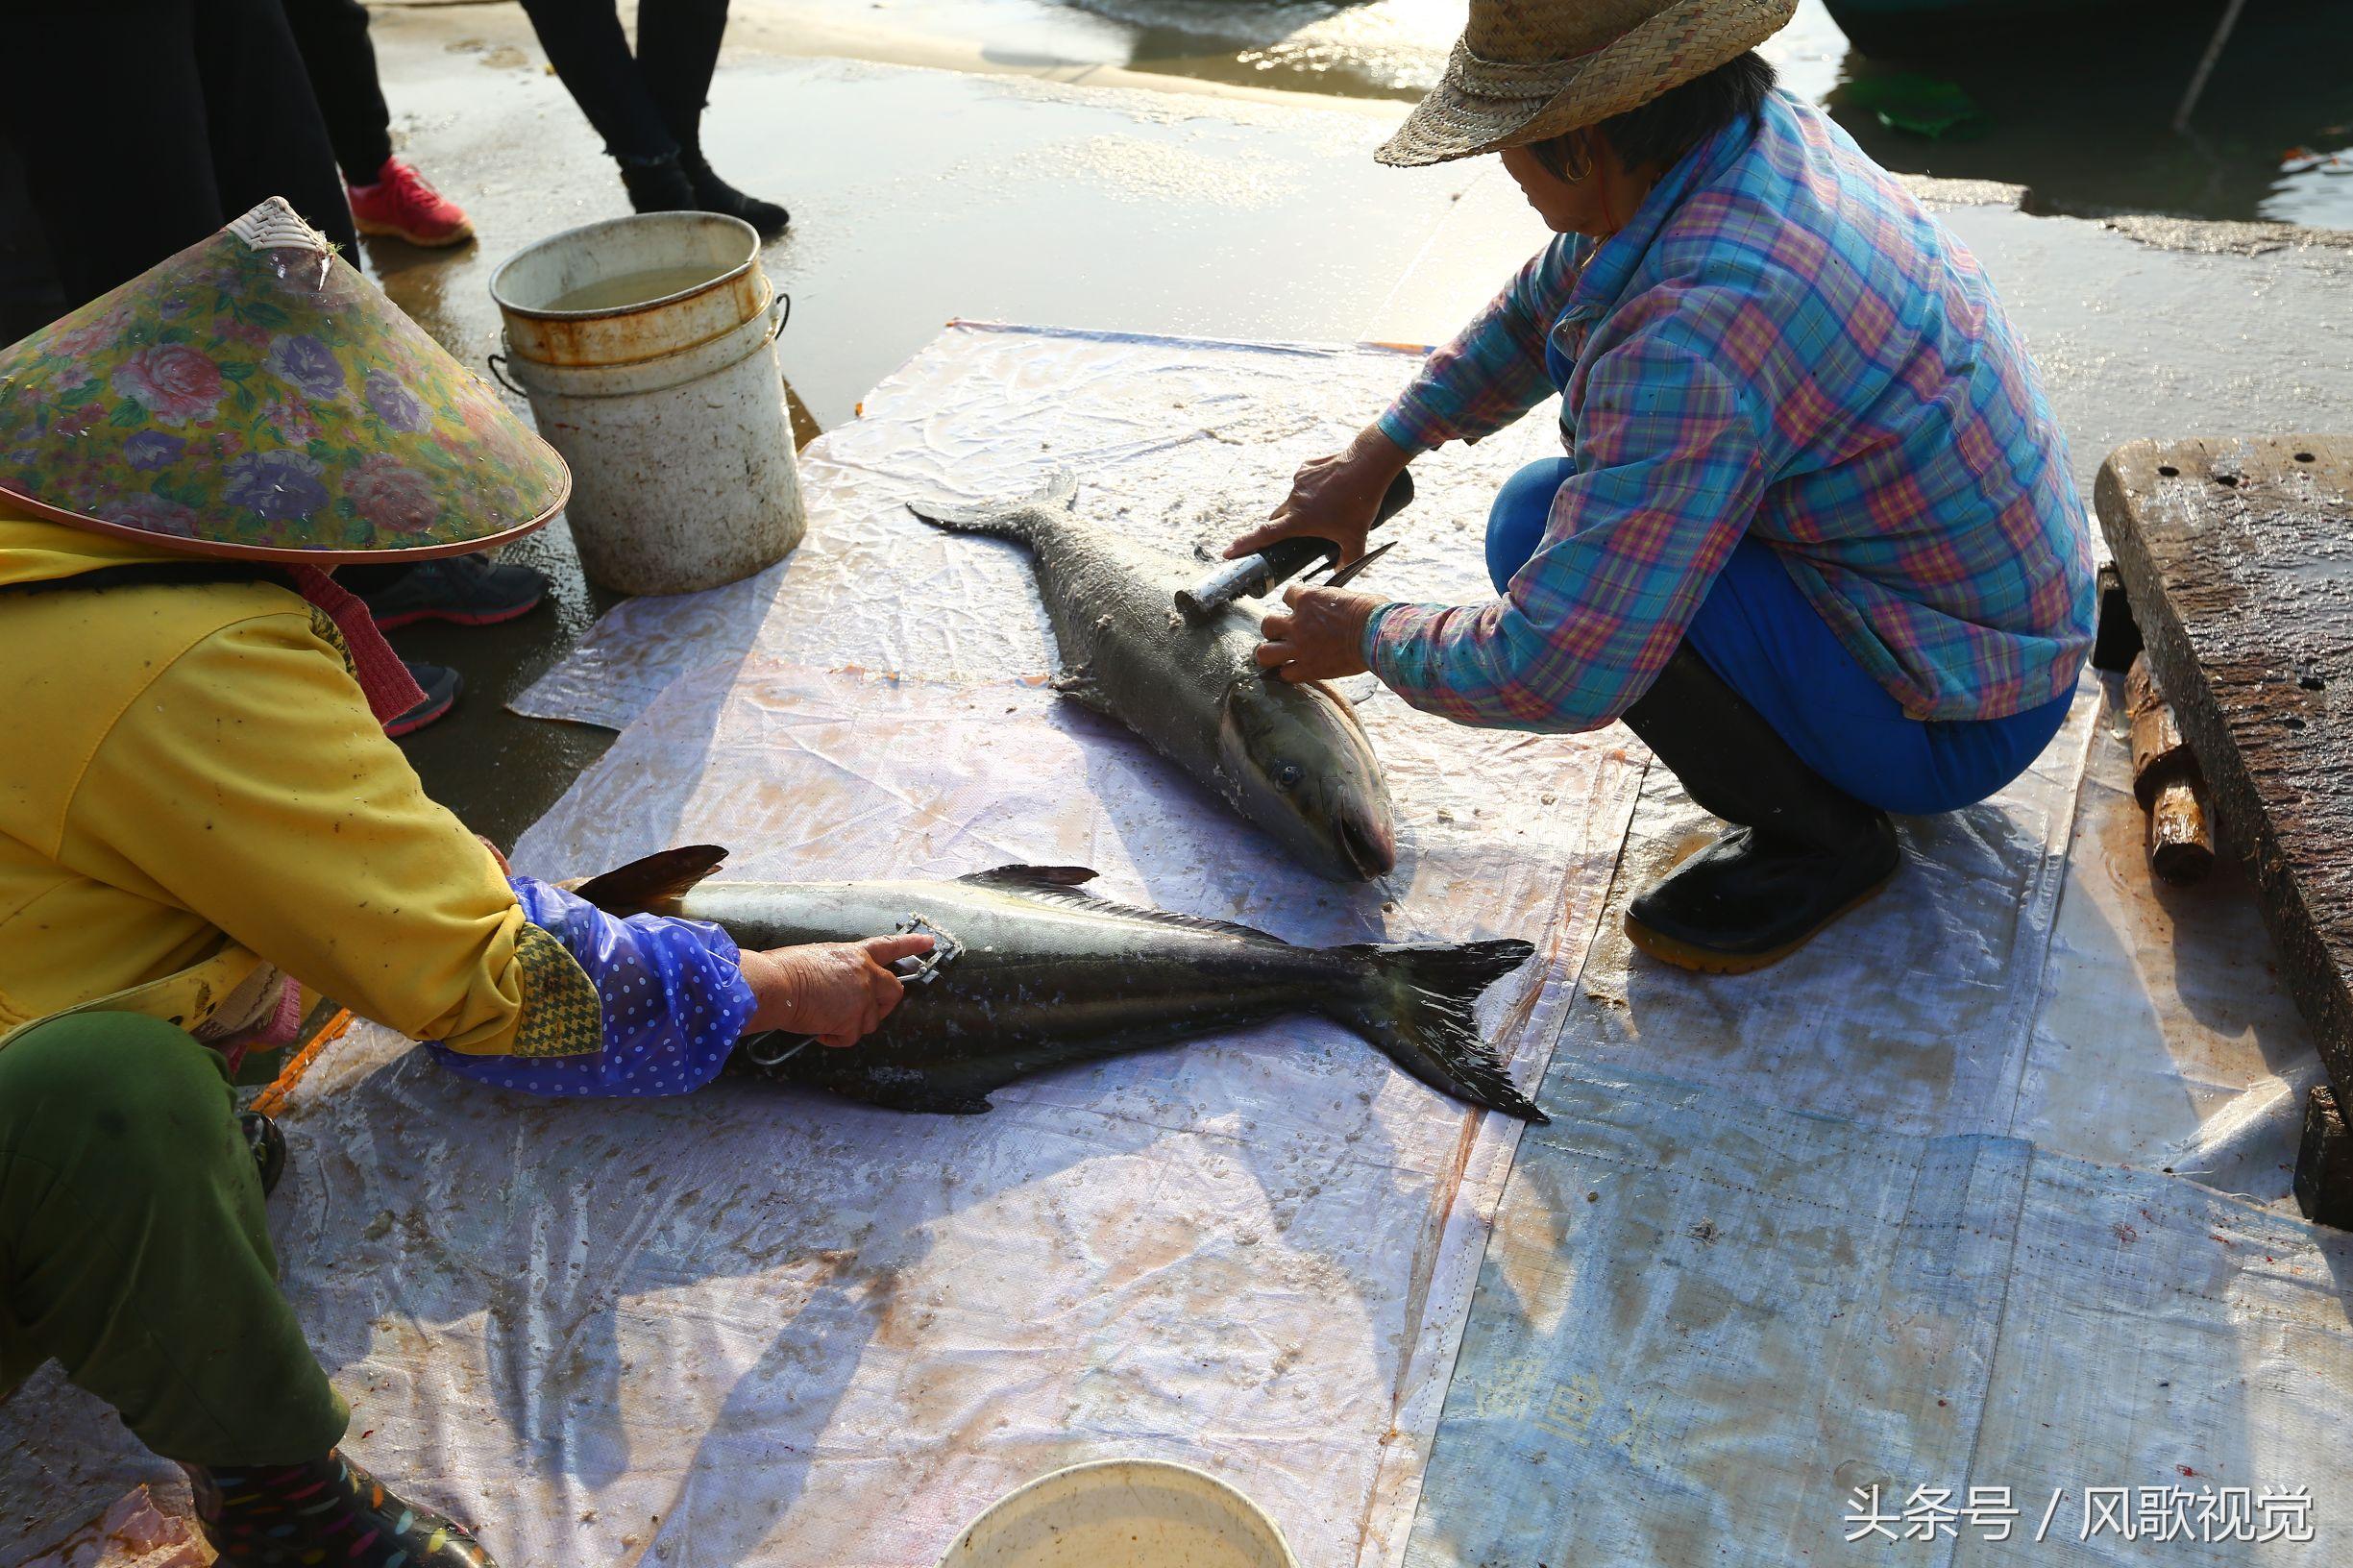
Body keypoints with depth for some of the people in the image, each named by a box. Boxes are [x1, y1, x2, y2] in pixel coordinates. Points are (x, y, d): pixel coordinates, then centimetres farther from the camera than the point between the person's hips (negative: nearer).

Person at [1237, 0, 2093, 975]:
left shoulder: (1698, 329, -33)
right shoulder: (1760, 135, -4)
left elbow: (1553, 676, -31)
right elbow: (1545, 304, 14)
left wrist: (1369, 637, -12)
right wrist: (1376, 455, 14)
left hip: (1958, 729, -9)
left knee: (1545, 529, -22)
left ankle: (1820, 837, -4)